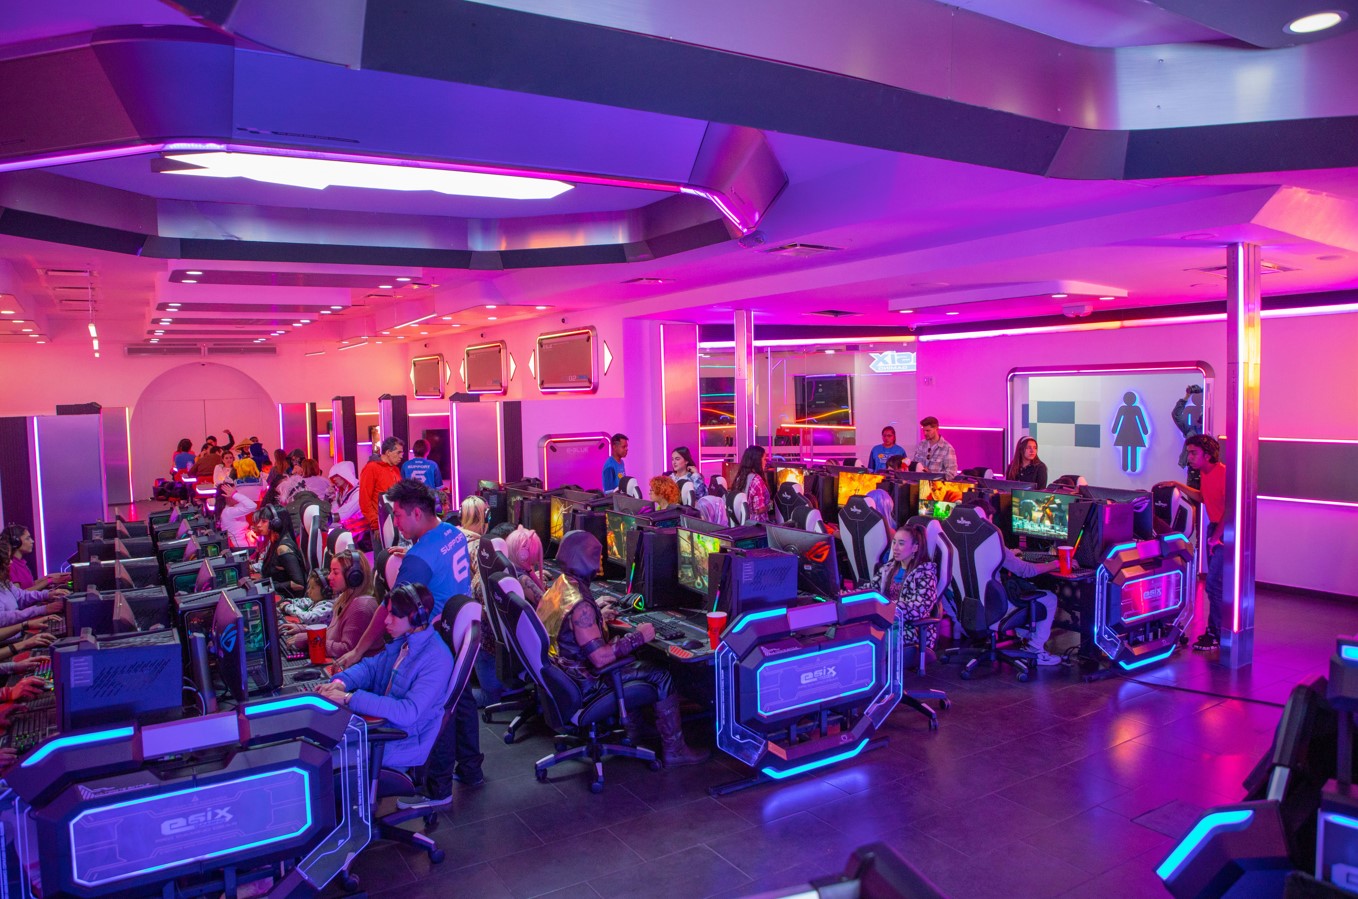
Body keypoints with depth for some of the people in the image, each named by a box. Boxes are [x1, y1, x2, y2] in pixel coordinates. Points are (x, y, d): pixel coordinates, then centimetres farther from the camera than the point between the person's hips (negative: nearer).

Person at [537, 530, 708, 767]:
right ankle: (673, 750, 7)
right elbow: (600, 658, -31)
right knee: (661, 676, -4)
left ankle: (631, 728, 32)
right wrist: (639, 636, -21)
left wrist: (597, 614, 22)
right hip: (582, 687, -10)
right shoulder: (579, 604, -30)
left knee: (630, 659, 27)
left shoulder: (559, 585, 0)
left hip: (559, 672, 10)